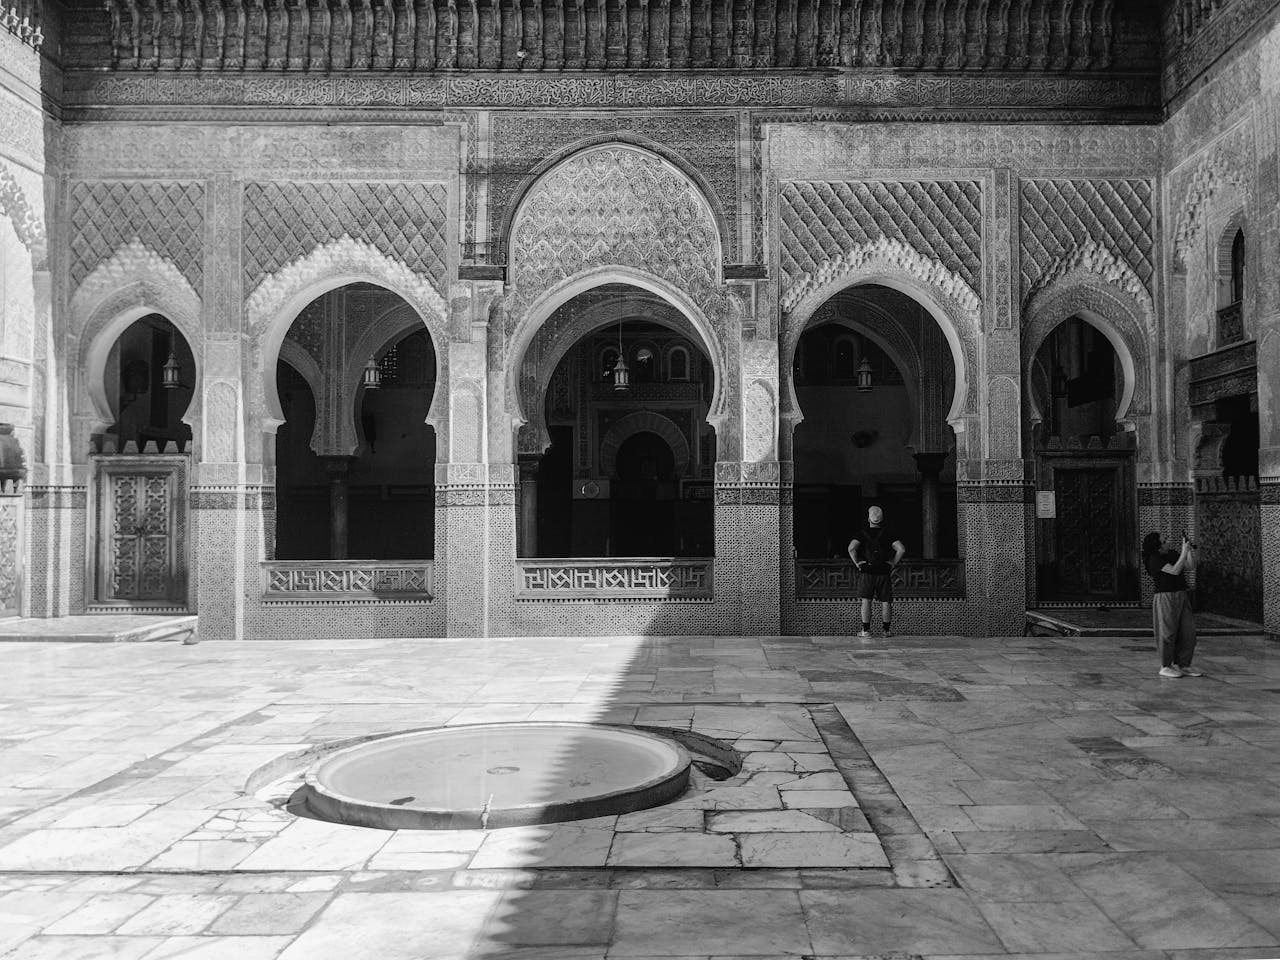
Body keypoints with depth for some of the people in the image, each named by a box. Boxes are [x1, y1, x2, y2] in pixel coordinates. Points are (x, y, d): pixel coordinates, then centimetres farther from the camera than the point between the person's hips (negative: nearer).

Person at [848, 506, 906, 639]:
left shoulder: (862, 534, -1)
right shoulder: (887, 535, 2)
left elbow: (851, 548, -16)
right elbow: (902, 550, -8)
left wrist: (857, 563, -6)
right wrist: (894, 564, 0)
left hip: (867, 573, -1)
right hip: (884, 573, 1)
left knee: (866, 601, 2)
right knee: (885, 602, 9)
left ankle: (866, 630, -2)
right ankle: (887, 630, 13)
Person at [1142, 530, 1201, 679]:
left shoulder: (1172, 554, 11)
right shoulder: (1154, 559, -12)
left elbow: (1191, 567, 10)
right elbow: (1174, 571, -20)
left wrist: (1189, 549, 0)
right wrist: (1184, 552, -17)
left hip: (1182, 597, 7)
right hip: (1166, 598, -7)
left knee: (1188, 632, 7)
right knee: (1168, 633, -2)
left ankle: (1183, 666, 15)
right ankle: (1165, 668, 8)